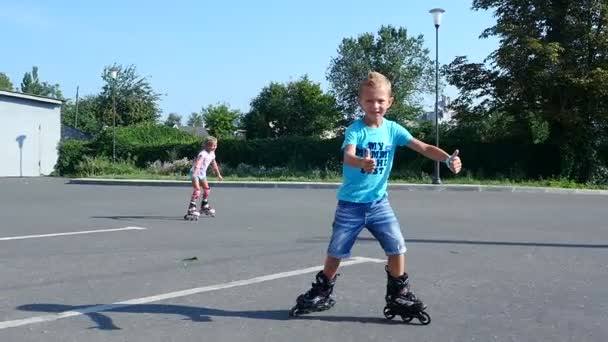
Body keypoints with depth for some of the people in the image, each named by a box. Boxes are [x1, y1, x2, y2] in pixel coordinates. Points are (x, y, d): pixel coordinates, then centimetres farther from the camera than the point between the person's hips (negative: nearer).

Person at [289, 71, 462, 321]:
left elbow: (424, 148, -9)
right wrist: (362, 162, -55)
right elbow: (348, 156, -32)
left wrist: (448, 159, -26)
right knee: (336, 252, 7)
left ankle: (398, 295, 14)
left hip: (379, 202, 3)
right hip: (351, 203, -3)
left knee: (397, 247, -5)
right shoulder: (355, 130, -13)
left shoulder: (393, 129, -3)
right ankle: (322, 292, 28)